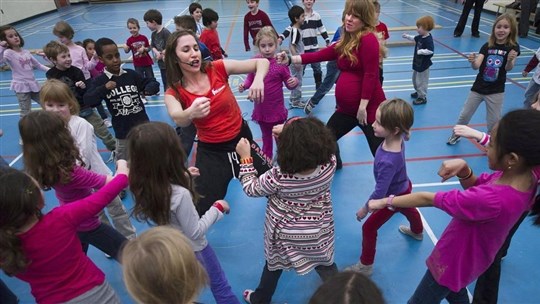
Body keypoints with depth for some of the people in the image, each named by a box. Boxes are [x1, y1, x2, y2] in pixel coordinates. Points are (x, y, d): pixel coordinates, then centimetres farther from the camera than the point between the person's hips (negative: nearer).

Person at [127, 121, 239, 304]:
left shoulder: (143, 186, -18)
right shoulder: (180, 194, -38)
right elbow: (195, 232, -25)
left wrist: (184, 177, 1)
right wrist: (217, 208, -16)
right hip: (193, 249, -6)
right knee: (219, 286, 19)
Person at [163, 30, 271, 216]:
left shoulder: (217, 69, -11)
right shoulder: (174, 93, -12)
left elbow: (262, 62, -10)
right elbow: (178, 119, -35)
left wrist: (258, 80, -32)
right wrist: (191, 113, -58)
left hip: (242, 139, 2)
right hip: (211, 151, -1)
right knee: (198, 211, -6)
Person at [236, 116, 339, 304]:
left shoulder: (278, 177, -34)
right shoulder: (330, 163, -26)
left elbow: (251, 188, -14)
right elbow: (312, 146, -2)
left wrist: (245, 158, -8)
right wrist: (289, 134, -7)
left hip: (285, 235, -1)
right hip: (319, 232, 2)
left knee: (274, 265, 26)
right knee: (326, 266, 26)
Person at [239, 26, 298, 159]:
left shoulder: (280, 63, -15)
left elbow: (288, 84, -8)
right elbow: (250, 79, 3)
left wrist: (294, 82, -30)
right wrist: (244, 85, -18)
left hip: (277, 109, -3)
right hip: (260, 109, 3)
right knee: (266, 137, 24)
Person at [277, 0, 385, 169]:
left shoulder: (368, 39, -17)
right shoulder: (346, 41, 10)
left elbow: (371, 75, -21)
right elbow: (321, 54, 5)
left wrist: (363, 106, -21)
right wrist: (290, 59, -3)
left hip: (368, 108, -9)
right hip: (347, 107, 9)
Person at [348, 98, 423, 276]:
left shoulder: (388, 162, -46)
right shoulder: (398, 138, -25)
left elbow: (380, 191, -34)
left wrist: (365, 208, -20)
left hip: (394, 197, -9)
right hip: (404, 188, 9)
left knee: (369, 228, 4)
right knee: (409, 210, 38)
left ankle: (365, 266, 23)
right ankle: (417, 232, 71)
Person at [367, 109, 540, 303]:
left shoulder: (493, 199, -42)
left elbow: (427, 199, -31)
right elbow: (476, 187, -1)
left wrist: (386, 202, -18)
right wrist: (463, 169, -23)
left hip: (456, 261, -7)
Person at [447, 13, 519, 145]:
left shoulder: (513, 47, -9)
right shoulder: (487, 46, -5)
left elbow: (508, 68, -17)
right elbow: (477, 66, -14)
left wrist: (510, 60, -39)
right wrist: (473, 61, -37)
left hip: (496, 91, -1)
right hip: (478, 87, 2)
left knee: (494, 120, 10)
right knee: (465, 115, 12)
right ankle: (456, 134, 35)